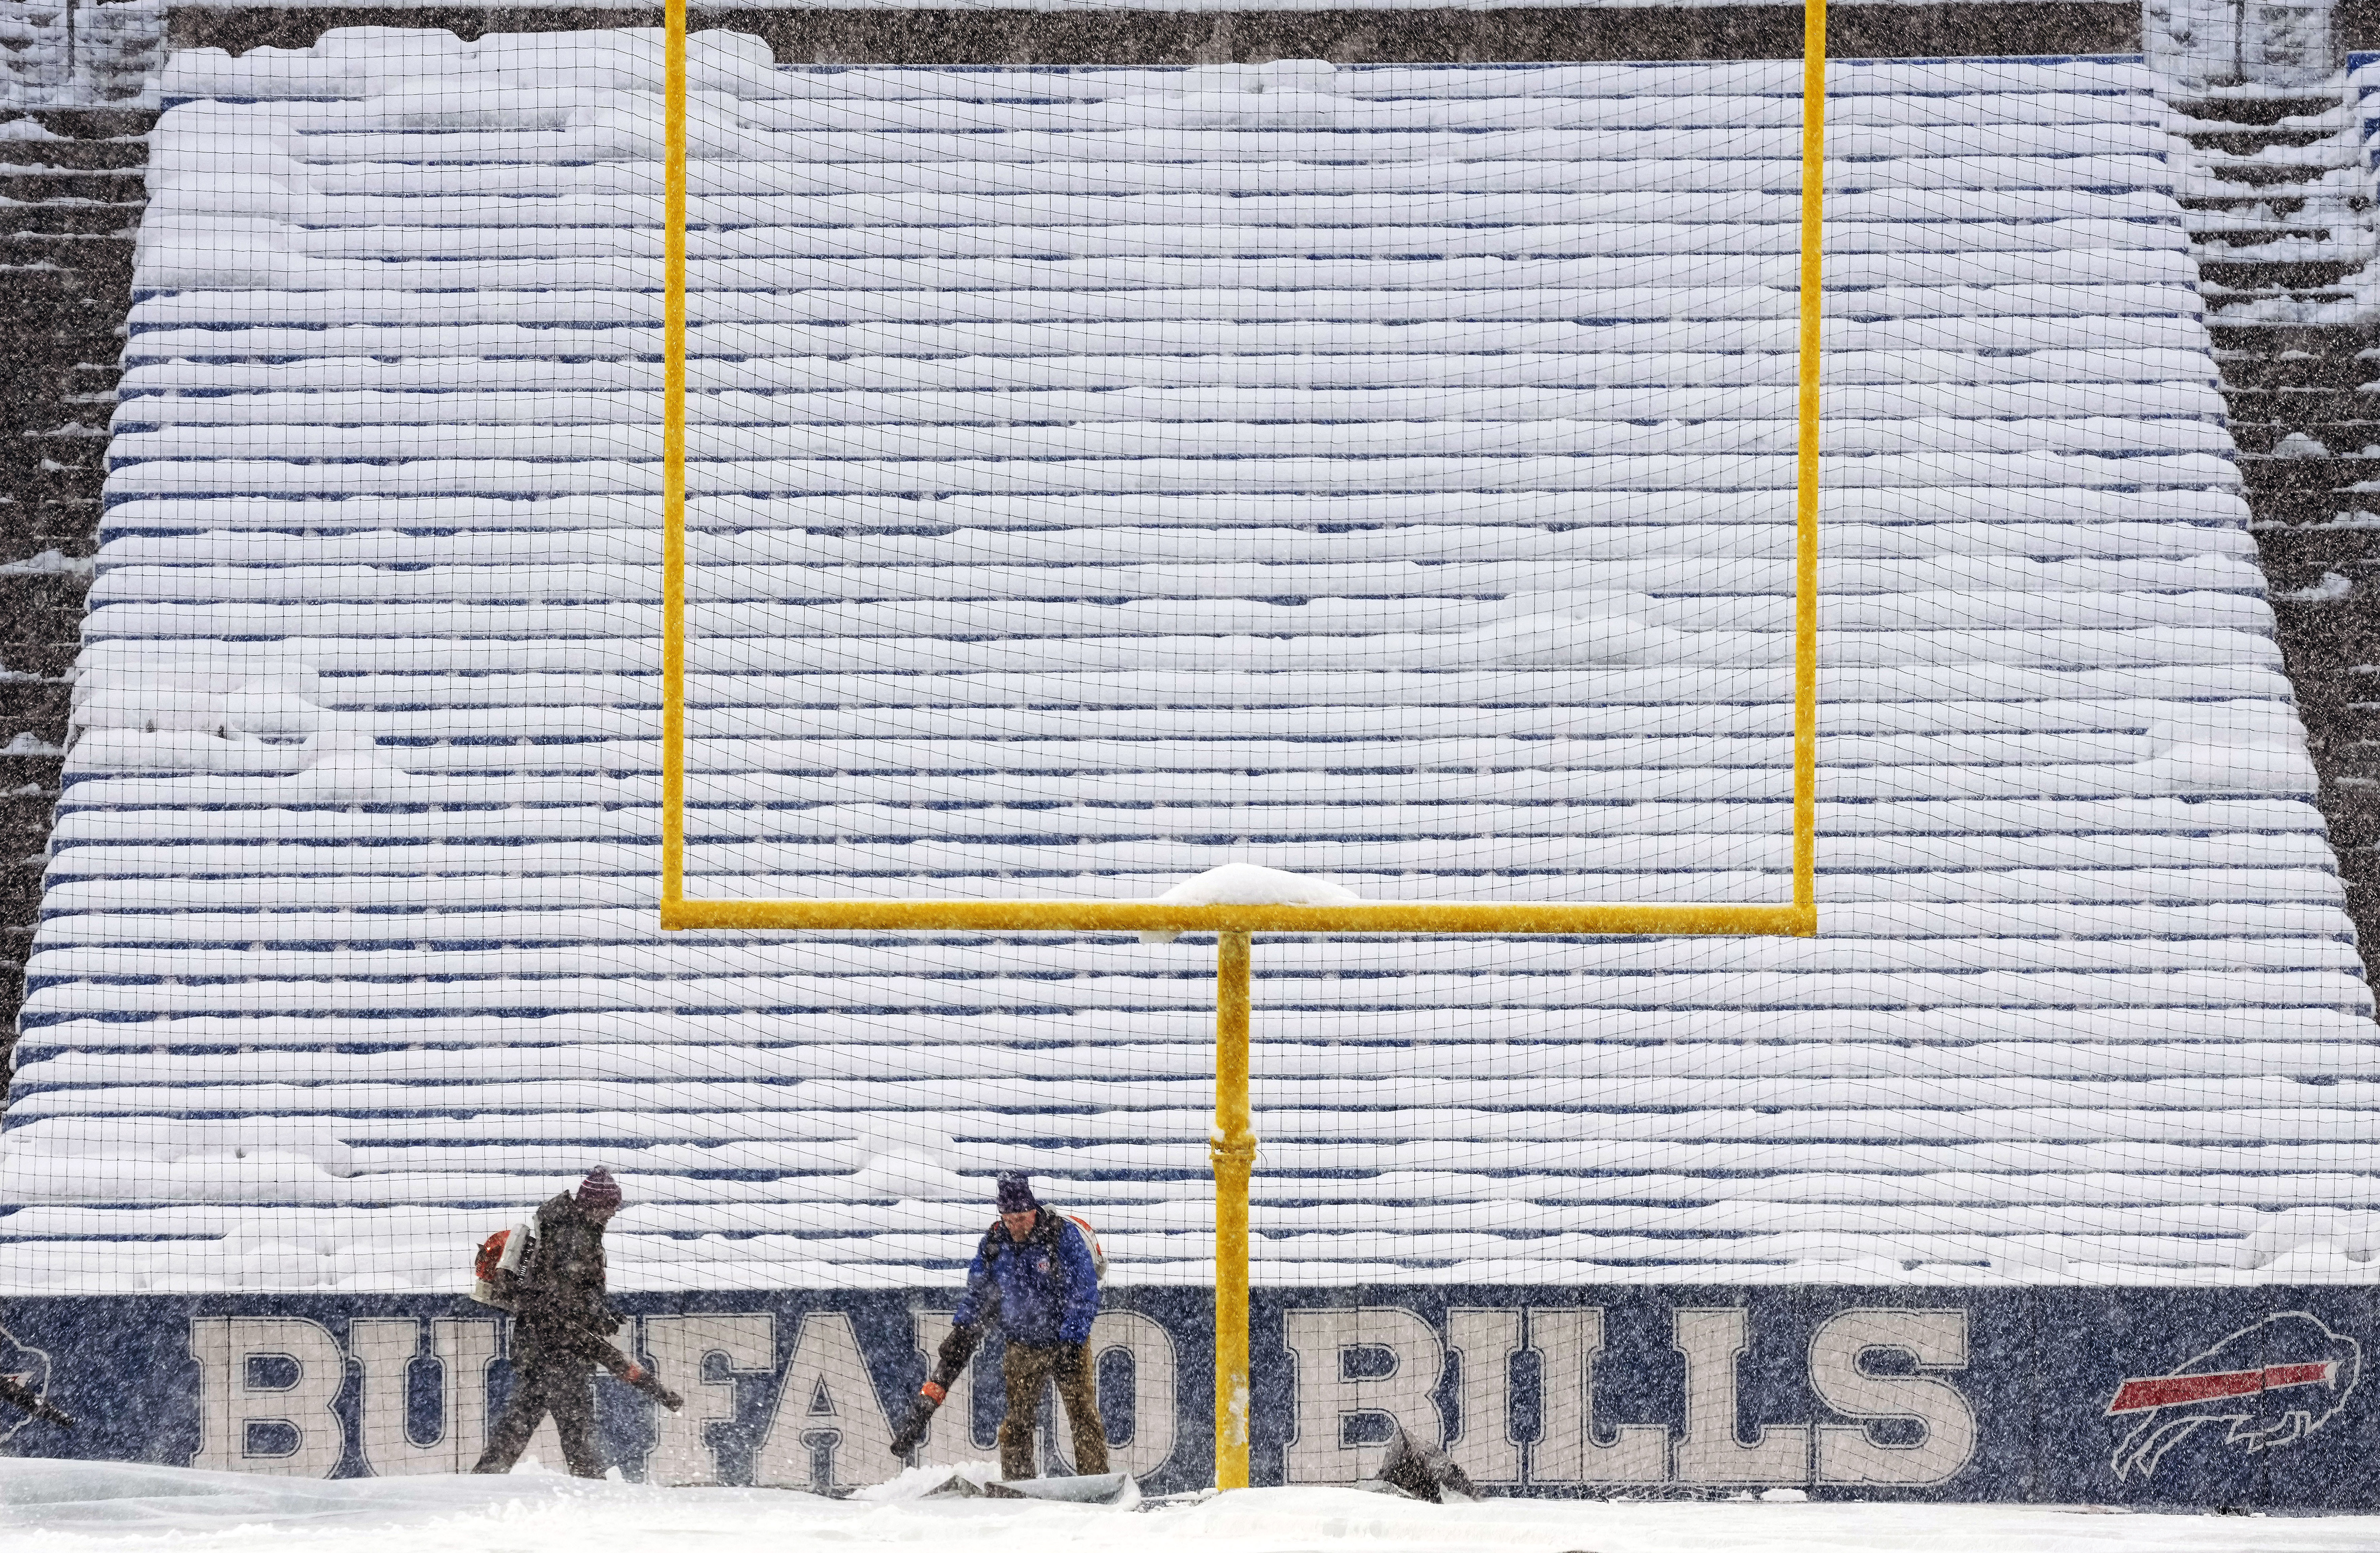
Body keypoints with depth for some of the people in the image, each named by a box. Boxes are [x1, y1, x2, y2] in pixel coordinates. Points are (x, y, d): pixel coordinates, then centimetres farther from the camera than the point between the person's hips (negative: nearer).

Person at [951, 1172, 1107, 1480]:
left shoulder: (1063, 1234, -14)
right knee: (1016, 1422, 0)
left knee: (1084, 1417, -5)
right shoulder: (994, 1243, -1)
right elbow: (979, 1290, 15)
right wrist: (961, 1328, 5)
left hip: (1069, 1343, -3)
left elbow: (1085, 1290, -14)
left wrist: (1072, 1340, -20)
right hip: (1022, 1347, 3)